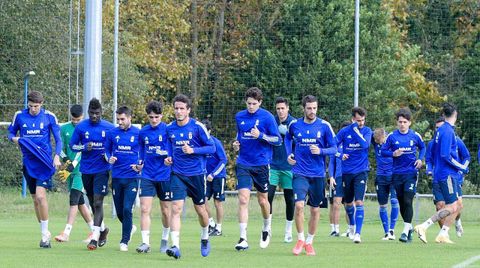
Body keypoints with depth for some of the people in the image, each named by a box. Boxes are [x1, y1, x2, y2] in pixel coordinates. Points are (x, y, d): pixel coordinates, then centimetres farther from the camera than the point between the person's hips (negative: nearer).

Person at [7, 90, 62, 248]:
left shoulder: (49, 117, -3)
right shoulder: (19, 116, 3)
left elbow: (58, 139, 2)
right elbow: (11, 132, 16)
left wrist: (57, 156, -13)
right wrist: (14, 138, -7)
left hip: (44, 162, -4)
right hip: (28, 163, 4)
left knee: (40, 196, -18)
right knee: (35, 199, 8)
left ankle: (45, 233, -11)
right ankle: (45, 234, 19)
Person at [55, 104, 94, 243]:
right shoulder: (64, 129, 9)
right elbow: (60, 147, 12)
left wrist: (71, 167, -20)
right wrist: (65, 159, -8)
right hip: (70, 170, 6)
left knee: (74, 199, -13)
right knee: (80, 202, 9)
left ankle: (66, 233, -15)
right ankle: (94, 230, 20)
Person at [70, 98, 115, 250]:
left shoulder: (109, 128, -1)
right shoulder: (81, 127, 1)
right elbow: (72, 145, 6)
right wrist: (84, 147, -13)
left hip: (102, 170, -3)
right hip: (86, 169, 3)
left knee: (98, 202, -12)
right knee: (92, 202, 13)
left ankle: (95, 238, -11)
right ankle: (102, 229, 36)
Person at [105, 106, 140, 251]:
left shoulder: (138, 134, -1)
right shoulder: (112, 133, 5)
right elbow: (107, 150, 15)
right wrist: (109, 159, -7)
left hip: (132, 177, -3)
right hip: (116, 177, 3)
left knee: (127, 209, -12)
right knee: (119, 211, 9)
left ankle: (124, 241, -3)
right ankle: (130, 228, 38)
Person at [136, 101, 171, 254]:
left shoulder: (168, 130, -5)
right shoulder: (143, 132, 7)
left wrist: (167, 154, -24)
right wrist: (140, 162, 7)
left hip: (164, 176, -2)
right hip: (147, 176, 2)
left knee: (165, 211, 9)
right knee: (145, 209, -10)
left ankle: (165, 240, 29)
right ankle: (145, 243, -11)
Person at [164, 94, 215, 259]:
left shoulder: (197, 127, -9)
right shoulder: (170, 128, 3)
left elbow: (211, 147, -6)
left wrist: (193, 150, -19)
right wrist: (169, 157, 2)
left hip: (196, 174, -2)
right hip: (178, 174, 2)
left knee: (200, 209, 12)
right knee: (176, 208, -15)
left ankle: (205, 238, 40)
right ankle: (175, 247, -21)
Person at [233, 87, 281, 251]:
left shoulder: (267, 117, -7)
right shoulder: (239, 117, 6)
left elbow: (278, 140, -6)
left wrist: (261, 136, -20)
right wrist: (237, 143, 3)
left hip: (261, 164, -2)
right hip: (243, 164, 2)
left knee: (262, 200, 11)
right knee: (243, 199, -11)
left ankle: (267, 228, 39)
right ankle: (243, 239, -13)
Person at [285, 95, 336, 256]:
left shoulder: (324, 126, -3)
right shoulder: (294, 125, 1)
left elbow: (334, 149, 0)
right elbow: (288, 137, 24)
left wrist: (320, 151, -19)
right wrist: (289, 154, 9)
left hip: (318, 175, 1)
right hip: (300, 173, -1)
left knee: (315, 210, 8)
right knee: (299, 205, -17)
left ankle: (309, 242, 25)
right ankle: (300, 239, 0)